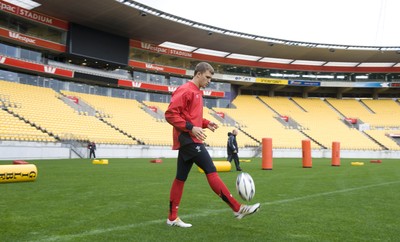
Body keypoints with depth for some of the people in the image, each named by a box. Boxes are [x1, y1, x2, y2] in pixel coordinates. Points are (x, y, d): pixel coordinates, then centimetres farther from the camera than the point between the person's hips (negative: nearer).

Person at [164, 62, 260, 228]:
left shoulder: (196, 92, 20)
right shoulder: (185, 90, -10)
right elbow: (170, 114, -18)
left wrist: (206, 123, 10)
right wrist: (191, 128, -24)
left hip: (189, 141, 10)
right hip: (188, 140, -10)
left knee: (181, 178, 10)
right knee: (211, 171, -11)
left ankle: (172, 218, 16)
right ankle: (237, 208, -9)